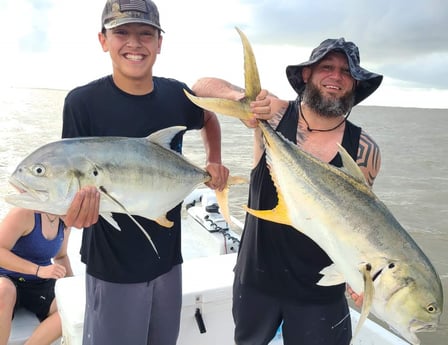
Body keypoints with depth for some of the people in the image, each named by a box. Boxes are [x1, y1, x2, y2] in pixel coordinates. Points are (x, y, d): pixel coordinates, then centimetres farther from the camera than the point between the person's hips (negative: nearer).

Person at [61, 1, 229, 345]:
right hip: (113, 265, -4)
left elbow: (209, 118, 19)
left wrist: (215, 160, 4)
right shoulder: (83, 101, -16)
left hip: (168, 256, 5)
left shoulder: (176, 95, -4)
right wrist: (78, 206, -38)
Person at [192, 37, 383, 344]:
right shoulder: (273, 113, -13)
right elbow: (202, 87, -11)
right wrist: (245, 97, -31)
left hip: (321, 289, 0)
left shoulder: (365, 150, -10)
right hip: (256, 278, 1)